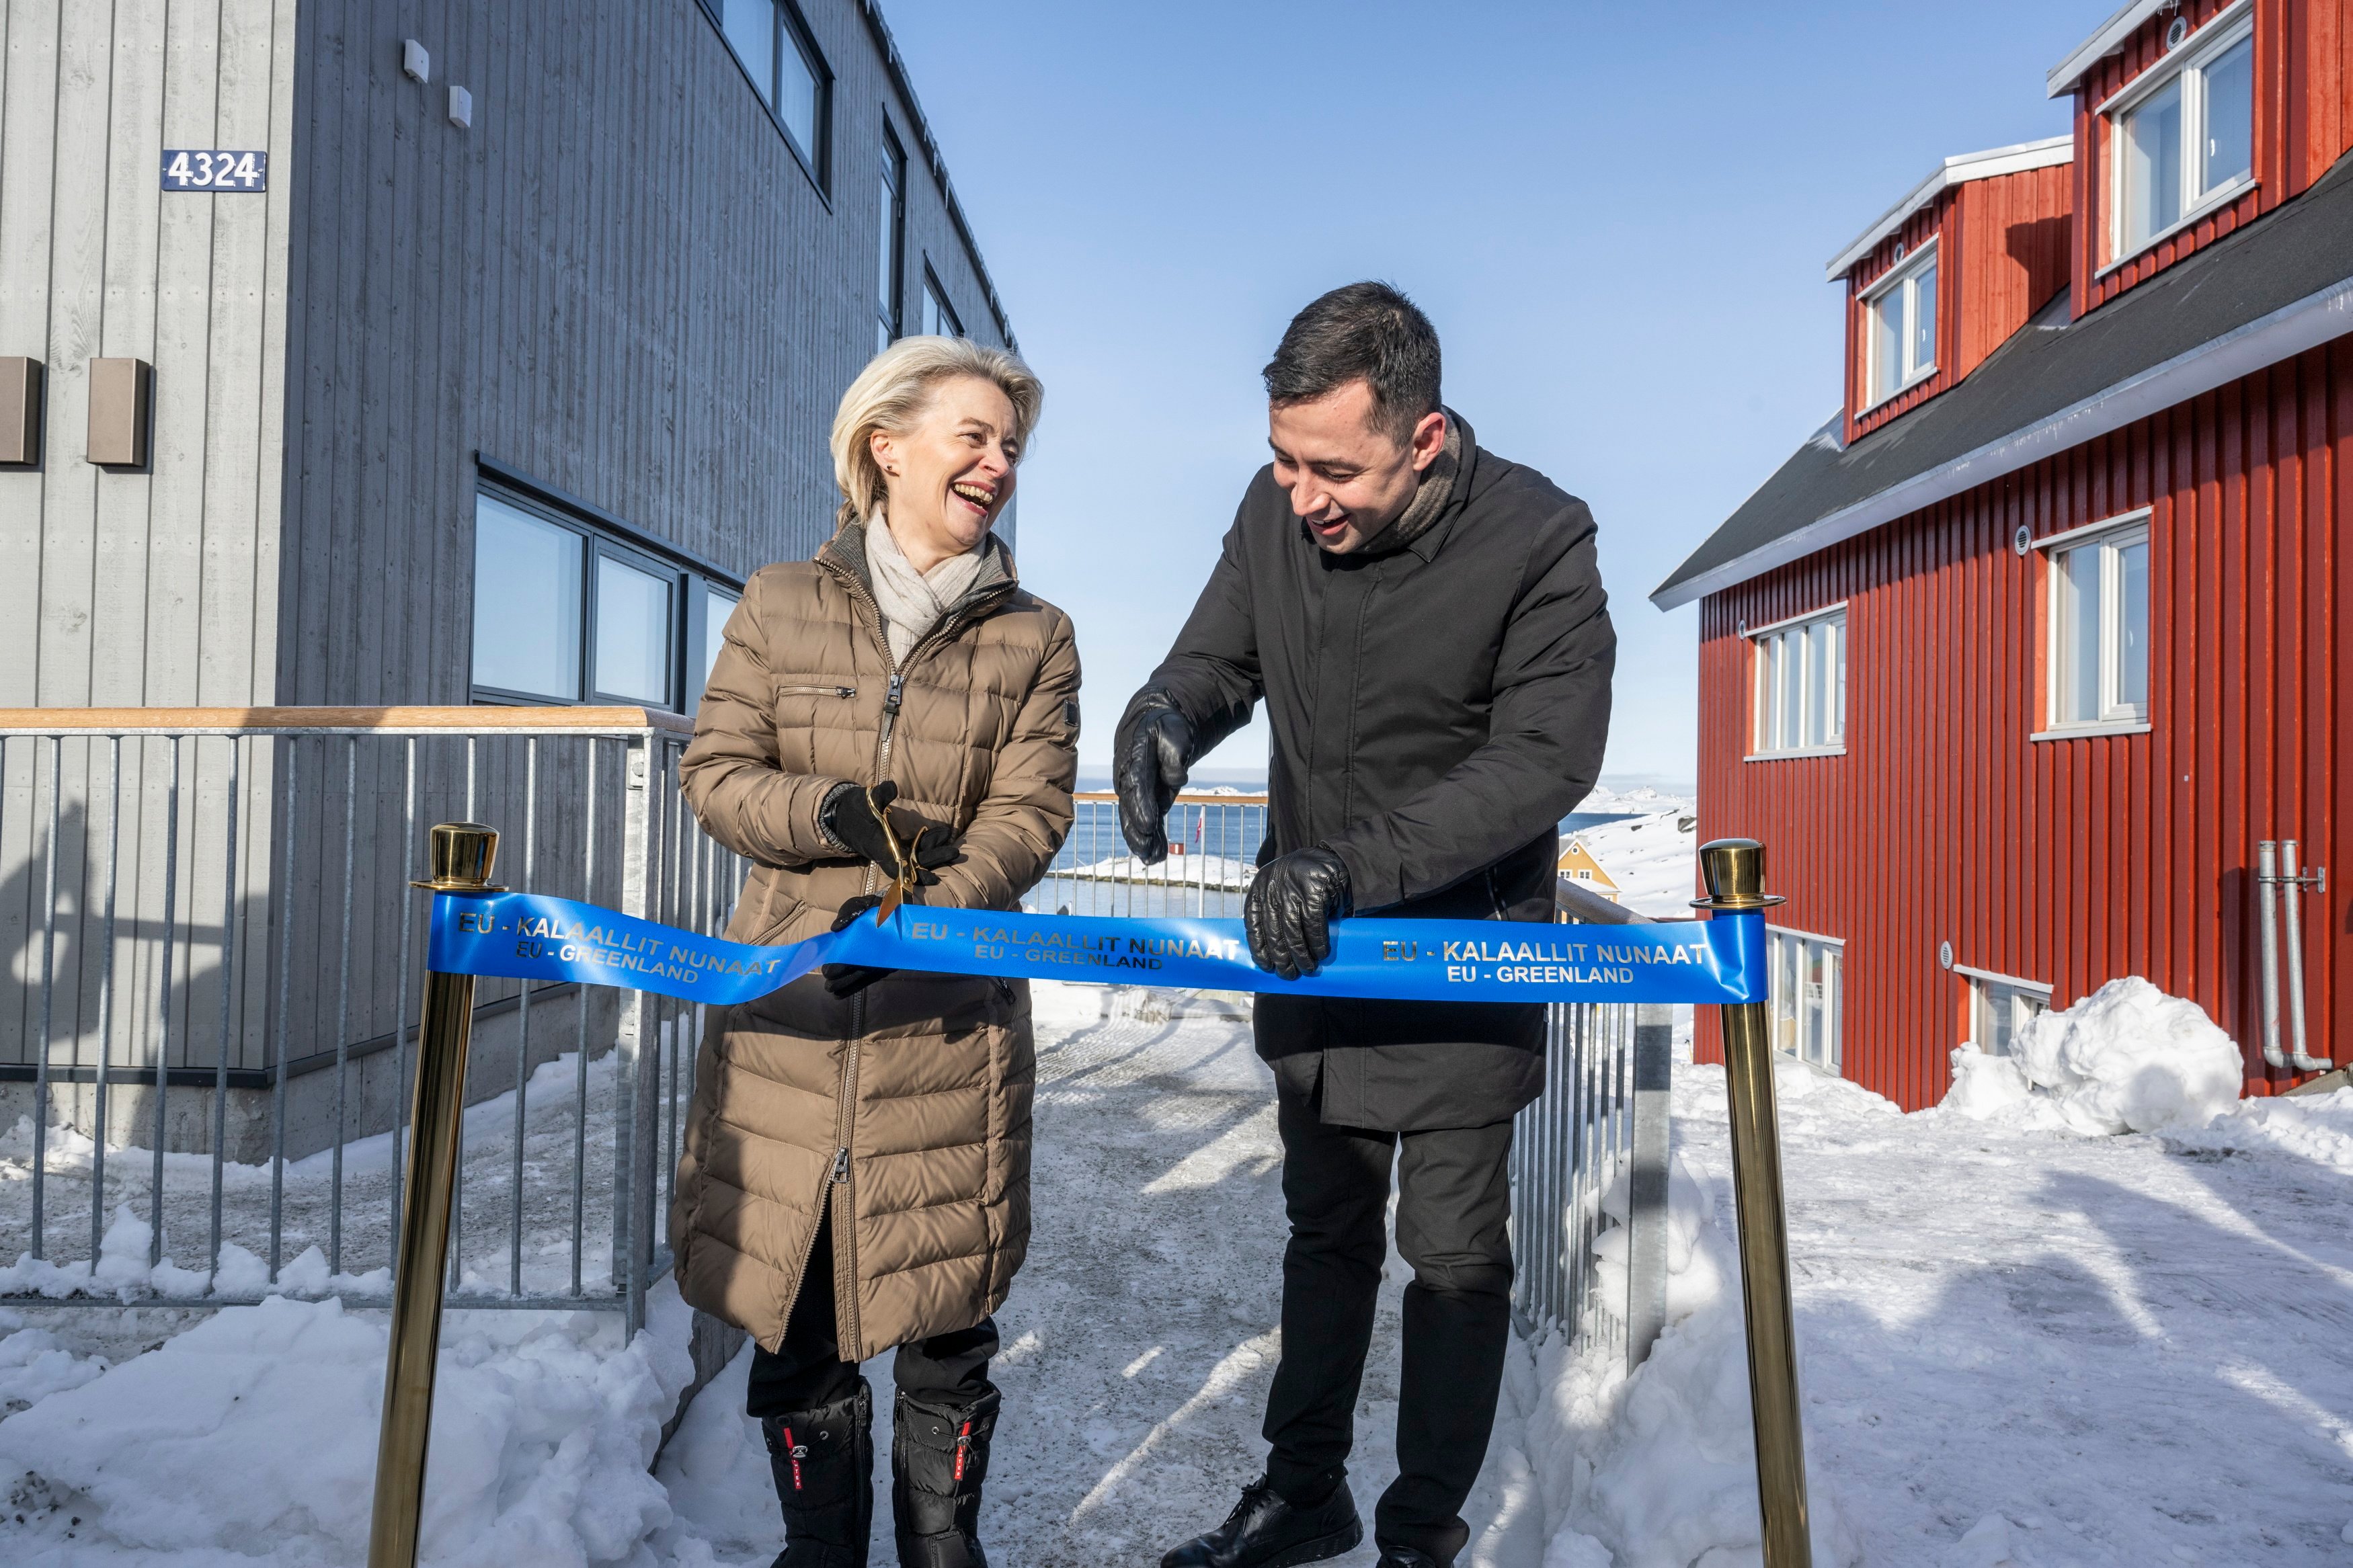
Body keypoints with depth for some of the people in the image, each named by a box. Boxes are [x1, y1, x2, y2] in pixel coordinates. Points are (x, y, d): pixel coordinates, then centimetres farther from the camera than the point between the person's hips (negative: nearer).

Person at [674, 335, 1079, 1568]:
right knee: (792, 1307, 10)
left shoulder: (1034, 637, 5)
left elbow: (1028, 815, -3)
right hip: (786, 1006, 1)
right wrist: (832, 816, -16)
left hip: (949, 1015, 0)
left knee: (945, 1306, 8)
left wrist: (919, 910, -19)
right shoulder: (780, 604, 6)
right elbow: (715, 772, 3)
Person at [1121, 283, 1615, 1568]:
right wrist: (1168, 715, -22)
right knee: (1325, 1232, 19)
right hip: (1302, 938, 5)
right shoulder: (1276, 511, -7)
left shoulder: (1539, 541, -20)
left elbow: (1544, 758, -25)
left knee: (1452, 1255, 8)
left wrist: (1358, 860, -34)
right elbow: (1216, 655, 3)